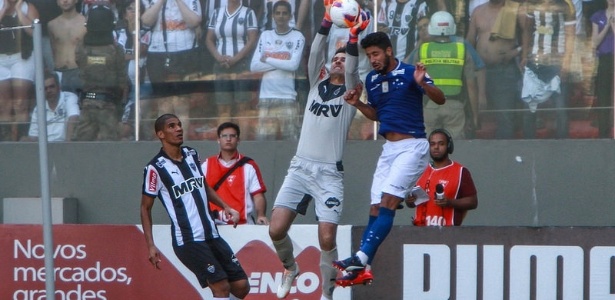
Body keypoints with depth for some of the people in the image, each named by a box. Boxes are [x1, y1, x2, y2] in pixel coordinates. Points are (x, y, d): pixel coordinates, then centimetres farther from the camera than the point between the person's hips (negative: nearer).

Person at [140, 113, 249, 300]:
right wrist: (150, 246, -9)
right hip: (188, 240, -7)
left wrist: (225, 207, 13)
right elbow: (145, 208, -4)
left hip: (211, 235, 7)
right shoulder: (156, 168, -10)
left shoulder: (192, 155, 9)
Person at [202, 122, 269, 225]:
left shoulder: (248, 166, 2)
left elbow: (258, 195, -4)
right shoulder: (206, 166, 11)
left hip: (242, 224, -2)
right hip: (214, 224, 3)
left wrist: (261, 216, -19)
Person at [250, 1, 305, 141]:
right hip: (266, 97, 3)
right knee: (263, 139, -1)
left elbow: (293, 65, -11)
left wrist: (268, 60, -4)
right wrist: (282, 64, -5)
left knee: (290, 140, -5)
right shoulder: (265, 36, 11)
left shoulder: (297, 37, 2)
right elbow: (254, 66, 3)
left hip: (287, 98, -3)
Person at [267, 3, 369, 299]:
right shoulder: (317, 83, 14)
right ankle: (290, 268, 21)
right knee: (276, 229, -9)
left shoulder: (350, 90, 7)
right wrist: (327, 22, -15)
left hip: (329, 173, -3)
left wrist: (354, 36, -27)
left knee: (327, 239, -13)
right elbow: (315, 53, -1)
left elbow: (352, 68, -14)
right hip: (300, 167, 3)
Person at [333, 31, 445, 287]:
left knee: (388, 203, -18)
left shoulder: (409, 73, -10)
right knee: (376, 209, 3)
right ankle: (362, 270, 0)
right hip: (389, 148, 8)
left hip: (412, 147, -8)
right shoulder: (372, 79, 11)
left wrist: (422, 83, -34)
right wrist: (357, 103, 5)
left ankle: (361, 258, -27)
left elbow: (440, 99, -16)